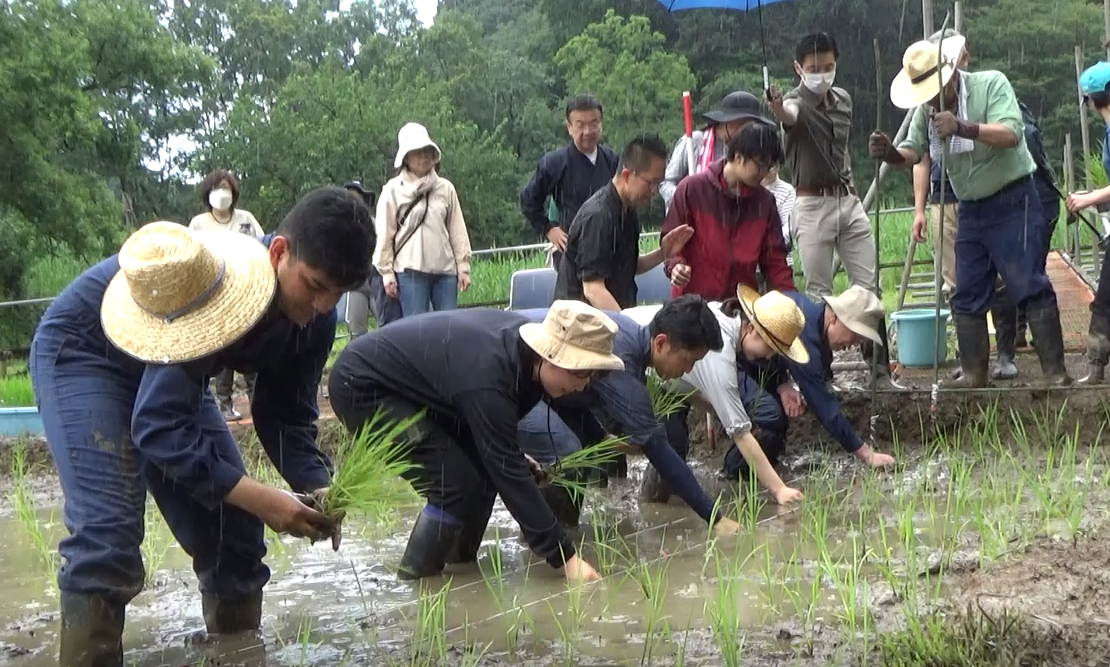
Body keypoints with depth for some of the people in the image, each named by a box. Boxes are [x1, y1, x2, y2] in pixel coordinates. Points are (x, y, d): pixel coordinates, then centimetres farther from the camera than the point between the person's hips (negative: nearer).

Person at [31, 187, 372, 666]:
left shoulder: (314, 320, -16)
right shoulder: (214, 284, -39)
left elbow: (285, 414, -5)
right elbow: (158, 427, -37)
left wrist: (316, 486, -24)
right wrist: (260, 499, -38)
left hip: (168, 371, 8)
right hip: (82, 352, -7)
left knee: (234, 533, 2)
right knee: (107, 532, -24)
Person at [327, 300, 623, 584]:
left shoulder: (524, 339, -9)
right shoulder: (488, 377, -34)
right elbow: (509, 473, -32)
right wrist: (564, 556, -30)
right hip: (362, 386, -9)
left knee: (484, 468, 3)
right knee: (457, 486, -16)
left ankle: (460, 565, 17)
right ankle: (414, 582, 0)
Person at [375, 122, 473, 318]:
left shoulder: (446, 188, 8)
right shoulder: (393, 190, 2)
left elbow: (457, 231, 9)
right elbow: (384, 234, 2)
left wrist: (463, 267, 5)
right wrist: (387, 272, -2)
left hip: (445, 269, 3)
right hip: (410, 269, -3)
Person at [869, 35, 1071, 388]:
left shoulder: (991, 84, -13)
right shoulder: (926, 108, 5)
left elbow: (1011, 134, -26)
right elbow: (913, 151, 3)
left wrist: (964, 128, -41)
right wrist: (890, 152, -21)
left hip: (1012, 202, -6)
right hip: (971, 210, 7)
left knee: (1030, 286, -10)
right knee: (968, 295, 6)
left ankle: (1055, 371, -7)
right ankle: (974, 372, 12)